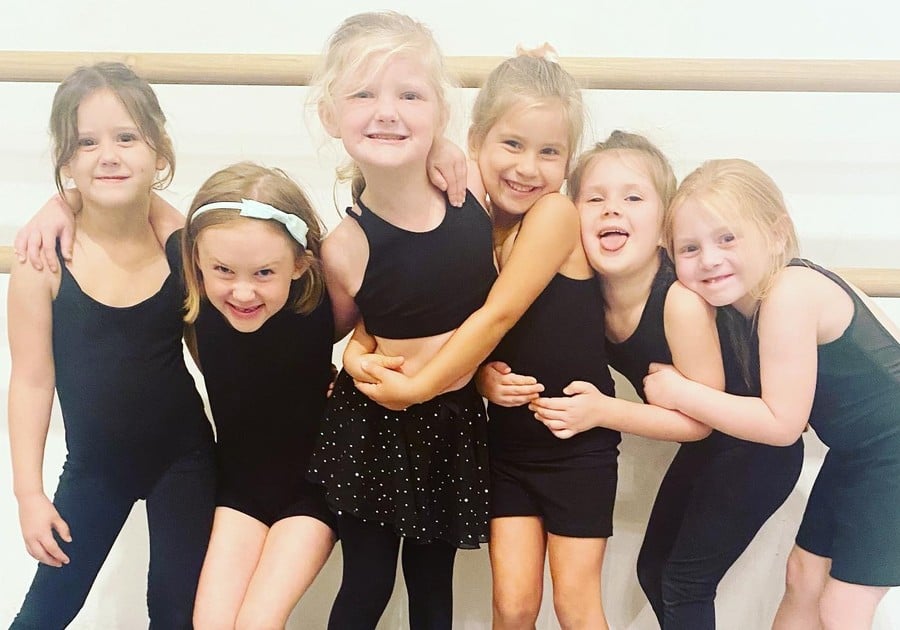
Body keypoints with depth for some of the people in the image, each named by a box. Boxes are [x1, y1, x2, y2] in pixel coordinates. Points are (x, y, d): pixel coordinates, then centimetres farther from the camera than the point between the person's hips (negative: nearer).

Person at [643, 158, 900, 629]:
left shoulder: (789, 292, -28)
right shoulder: (748, 290, -3)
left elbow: (781, 423, -25)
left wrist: (679, 393, -19)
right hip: (854, 454, 9)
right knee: (804, 577, 17)